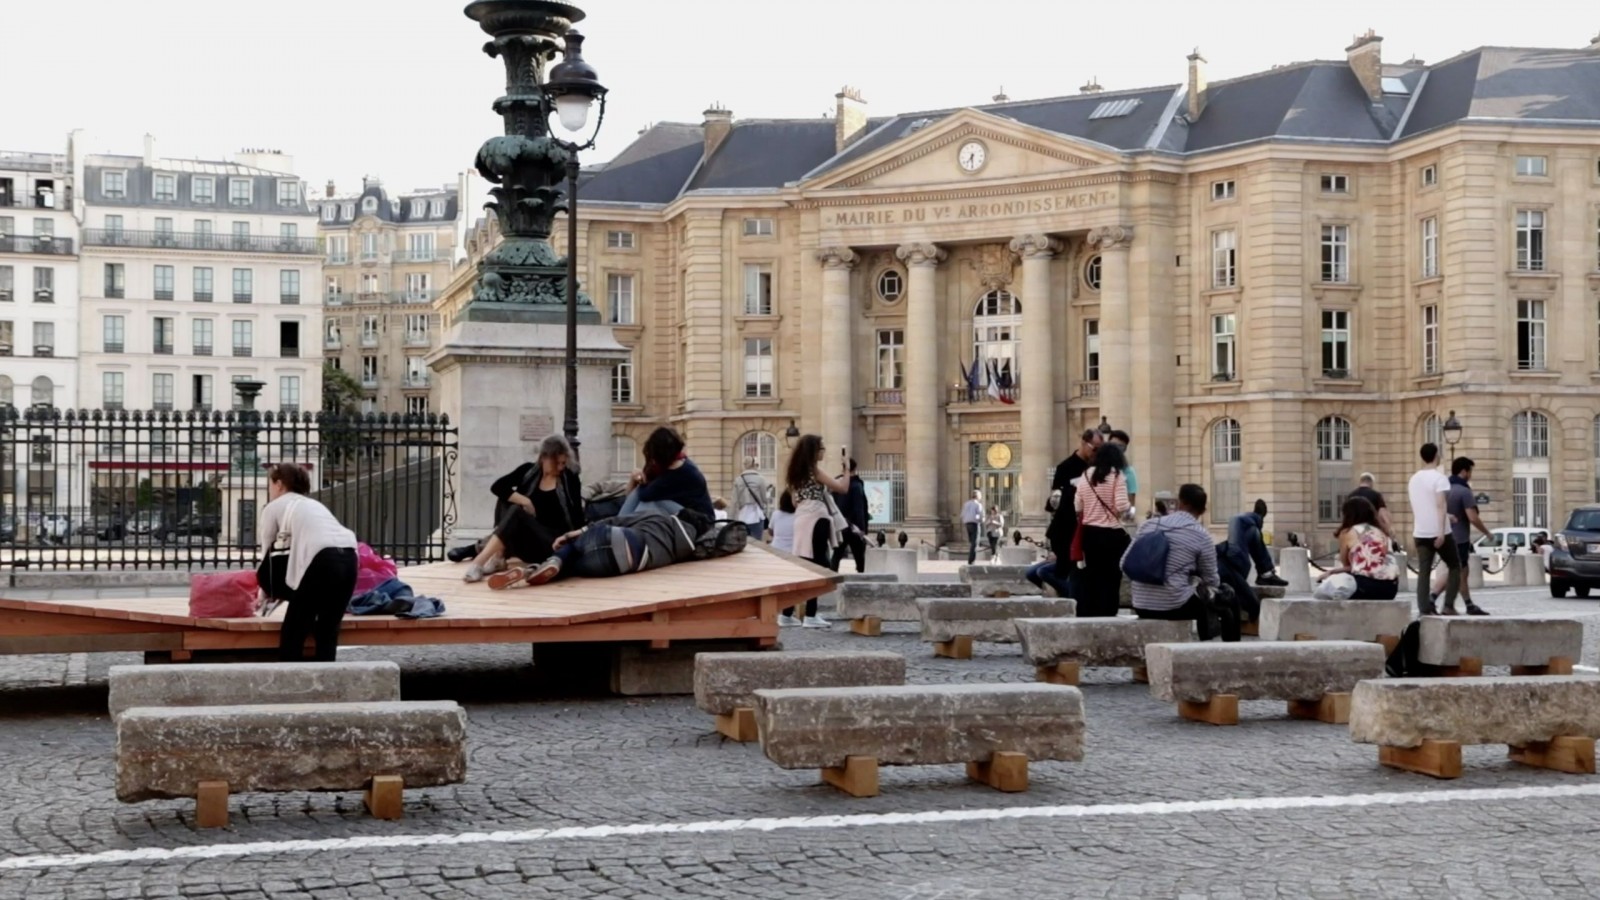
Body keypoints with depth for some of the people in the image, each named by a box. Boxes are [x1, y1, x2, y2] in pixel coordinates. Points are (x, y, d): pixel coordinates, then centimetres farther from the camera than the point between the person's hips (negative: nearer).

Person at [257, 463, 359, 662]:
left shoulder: (274, 506, 18)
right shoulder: (312, 504, 36)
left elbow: (267, 549, 23)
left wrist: (268, 589, 37)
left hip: (322, 560, -6)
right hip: (348, 558, 6)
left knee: (293, 630, 6)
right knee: (328, 630, 14)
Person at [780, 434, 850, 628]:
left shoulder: (797, 471, 15)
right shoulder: (814, 470, -9)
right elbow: (843, 488, -11)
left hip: (802, 518, 8)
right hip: (815, 519, -8)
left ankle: (787, 614, 9)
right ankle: (810, 616, -5)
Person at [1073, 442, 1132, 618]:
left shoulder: (1085, 476, 6)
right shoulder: (1117, 476, -9)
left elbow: (1077, 506, 8)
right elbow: (1121, 507, -16)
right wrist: (1130, 509, 5)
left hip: (1089, 532, 5)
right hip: (1112, 534, -5)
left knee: (1090, 577, 12)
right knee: (1110, 579, 1)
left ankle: (1086, 617, 13)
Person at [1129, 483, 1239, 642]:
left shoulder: (1148, 525, 5)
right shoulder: (1201, 535, -6)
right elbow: (1211, 581, 2)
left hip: (1141, 606, 5)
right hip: (1175, 606, -5)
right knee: (1227, 599, 19)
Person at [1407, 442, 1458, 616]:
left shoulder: (1414, 478, 12)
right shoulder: (1439, 478, -10)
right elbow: (1440, 505, -18)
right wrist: (1441, 532, -21)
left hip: (1420, 533, 6)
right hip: (1438, 533, -5)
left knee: (1423, 571, 4)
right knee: (1454, 566, 9)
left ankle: (1424, 609, -4)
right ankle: (1448, 606, 2)